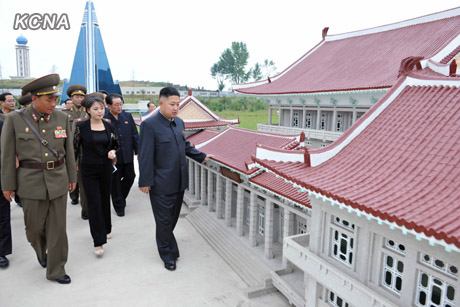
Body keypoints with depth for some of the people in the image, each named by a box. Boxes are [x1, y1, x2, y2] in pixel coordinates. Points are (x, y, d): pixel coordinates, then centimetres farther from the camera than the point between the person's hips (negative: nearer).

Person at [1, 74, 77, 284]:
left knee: (57, 227, 6)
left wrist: (72, 177, 10)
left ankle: (56, 270, 21)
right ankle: (40, 250, 46)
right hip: (31, 182, -1)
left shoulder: (62, 118, 1)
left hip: (58, 181, 2)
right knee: (34, 226, 11)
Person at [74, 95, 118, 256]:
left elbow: (115, 143, 12)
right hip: (89, 170, -3)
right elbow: (75, 146, -3)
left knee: (105, 199, 15)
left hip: (106, 168, 3)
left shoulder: (108, 125, 2)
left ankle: (106, 229, 38)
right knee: (94, 203, -4)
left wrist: (112, 151, -9)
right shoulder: (81, 126, -8)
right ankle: (98, 241, 4)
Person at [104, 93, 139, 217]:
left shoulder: (128, 116, 3)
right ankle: (119, 206, 22)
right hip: (113, 157, -3)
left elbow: (135, 135, 6)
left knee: (130, 177, 11)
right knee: (115, 182, 7)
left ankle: (121, 197, 38)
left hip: (128, 155, 3)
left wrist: (138, 151, 3)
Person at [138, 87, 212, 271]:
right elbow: (145, 156, -15)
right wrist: (145, 181, -14)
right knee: (164, 220, 8)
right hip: (161, 184, -7)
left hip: (179, 182, 7)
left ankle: (164, 242, 42)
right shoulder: (150, 124, -14)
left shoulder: (179, 122, 9)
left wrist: (202, 157, 16)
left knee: (173, 218, 19)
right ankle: (168, 254, 25)